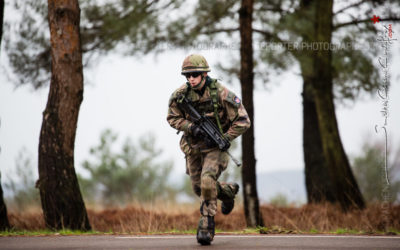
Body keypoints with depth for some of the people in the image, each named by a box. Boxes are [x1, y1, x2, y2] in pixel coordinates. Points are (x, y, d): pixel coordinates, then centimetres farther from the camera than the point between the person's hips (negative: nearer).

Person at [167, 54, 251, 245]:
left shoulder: (220, 93, -19)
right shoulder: (180, 95, -9)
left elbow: (243, 121, -14)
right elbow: (172, 118, 4)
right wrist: (191, 127, -15)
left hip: (215, 148, -5)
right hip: (192, 148, 5)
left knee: (207, 181, -25)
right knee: (199, 188, 11)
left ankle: (206, 226, -13)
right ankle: (228, 191, 42)